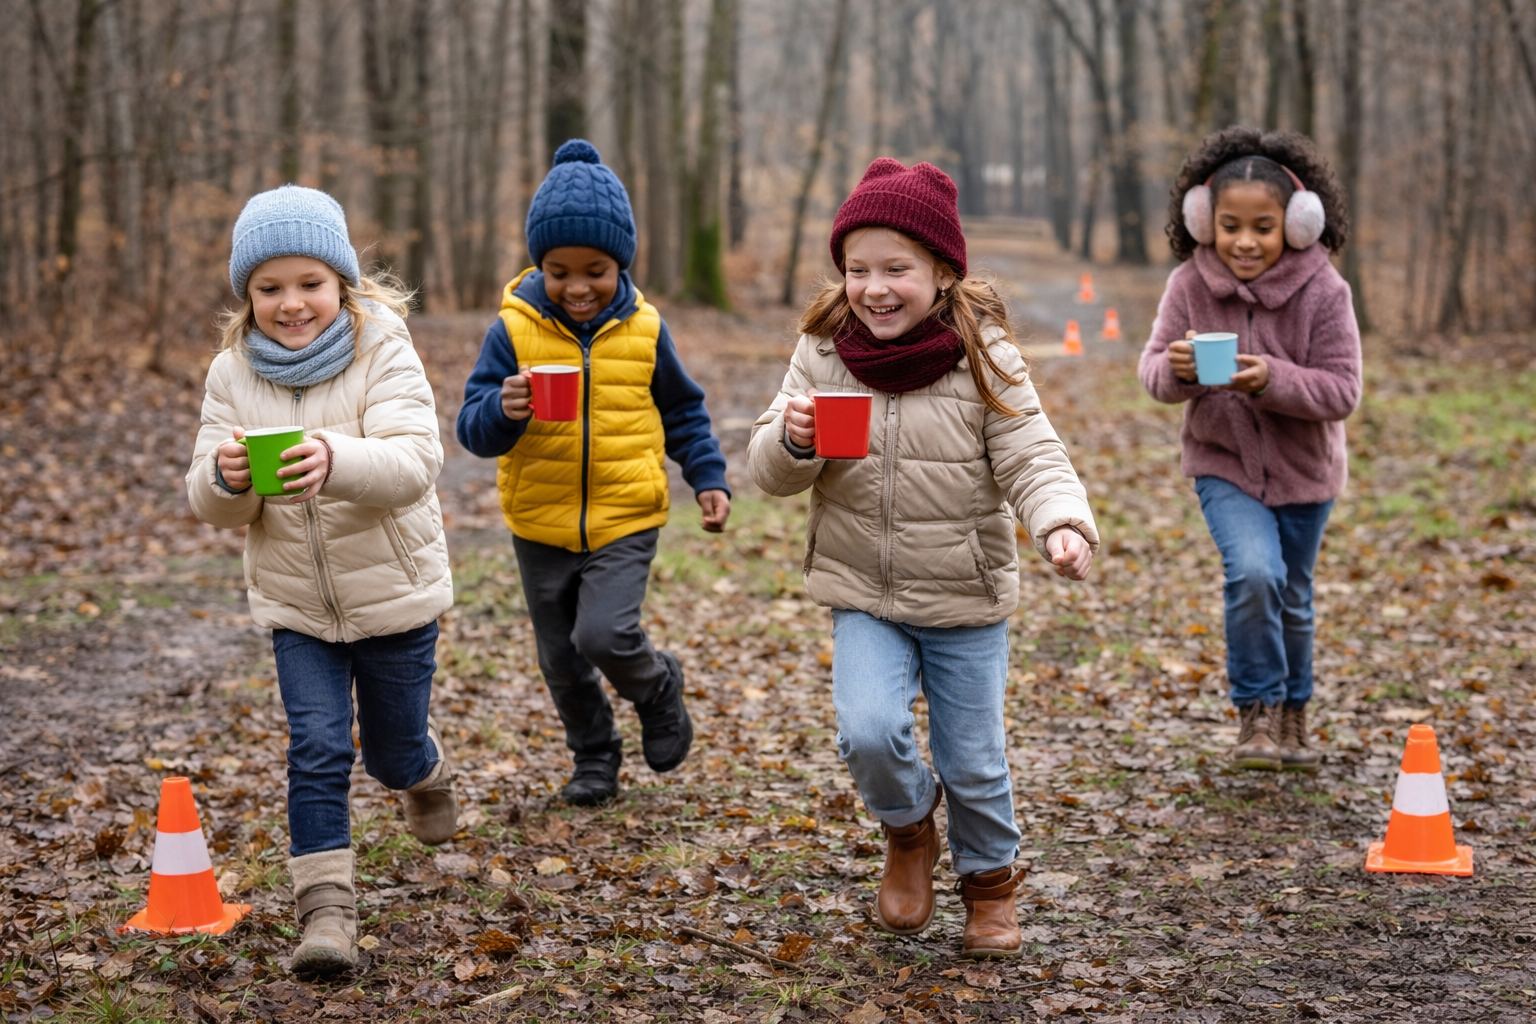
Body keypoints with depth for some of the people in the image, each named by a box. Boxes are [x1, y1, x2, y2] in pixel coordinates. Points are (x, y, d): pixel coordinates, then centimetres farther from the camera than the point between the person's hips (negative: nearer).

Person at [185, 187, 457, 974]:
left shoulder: (383, 352, -16)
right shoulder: (232, 373, -4)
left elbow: (414, 463, -30)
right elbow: (212, 509, -5)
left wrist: (337, 461, -51)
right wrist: (224, 478, -31)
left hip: (394, 593, -2)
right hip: (295, 605, 2)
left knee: (393, 754, 15)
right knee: (316, 748, -11)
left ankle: (426, 771, 51)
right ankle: (326, 908, -4)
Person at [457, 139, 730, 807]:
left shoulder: (642, 331, -4)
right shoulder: (514, 330, -8)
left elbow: (683, 412, 12)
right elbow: (473, 429, -9)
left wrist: (708, 477, 3)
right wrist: (502, 413, -31)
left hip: (625, 520, -2)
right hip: (541, 525, 2)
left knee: (604, 634, -18)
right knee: (561, 657, 12)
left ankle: (659, 689, 14)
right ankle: (594, 759, 34)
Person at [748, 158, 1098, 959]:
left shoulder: (983, 357, -10)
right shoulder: (824, 353, -4)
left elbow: (1030, 458, -15)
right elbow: (771, 471, -1)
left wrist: (1064, 525, -34)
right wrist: (792, 442, -25)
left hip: (966, 600, -1)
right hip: (864, 595, 1)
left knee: (974, 762, 7)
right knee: (868, 731, -19)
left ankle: (990, 881, 37)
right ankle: (909, 833, 15)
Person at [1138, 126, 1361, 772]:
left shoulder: (1323, 291, -18)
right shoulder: (1190, 284, -14)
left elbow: (1342, 390, -19)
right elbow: (1153, 367, -9)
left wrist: (1273, 380, -35)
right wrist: (1175, 370, -32)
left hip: (1303, 469, 1)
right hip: (1223, 464, -1)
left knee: (1292, 598, 16)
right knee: (1253, 573, -24)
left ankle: (1292, 715, 40)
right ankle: (1257, 713, -6)